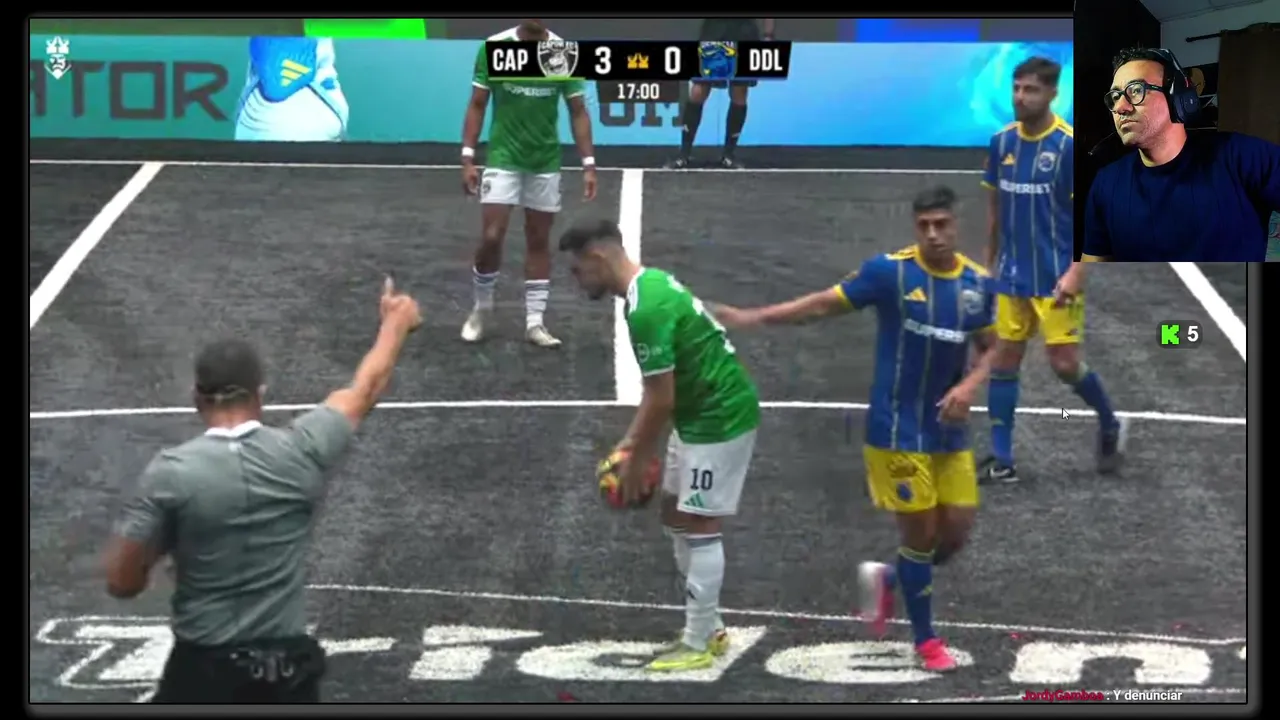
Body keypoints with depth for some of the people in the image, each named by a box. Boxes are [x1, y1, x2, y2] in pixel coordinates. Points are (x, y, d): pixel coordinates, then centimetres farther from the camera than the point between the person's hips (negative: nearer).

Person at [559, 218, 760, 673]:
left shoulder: (646, 310, -25)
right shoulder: (653, 283, 7)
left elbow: (661, 401, -22)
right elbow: (661, 387, 16)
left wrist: (636, 461, -10)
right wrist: (632, 440, 16)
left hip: (720, 418, -10)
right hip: (702, 413, 10)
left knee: (699, 526, -4)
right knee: (676, 514, 16)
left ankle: (698, 644, 4)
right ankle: (708, 627, 24)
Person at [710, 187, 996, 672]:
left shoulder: (978, 282, 0)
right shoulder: (890, 270, -13)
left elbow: (990, 349, 11)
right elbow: (825, 304, -7)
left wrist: (969, 386, -9)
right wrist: (753, 317, -12)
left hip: (949, 431, 5)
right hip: (898, 430, -5)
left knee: (956, 531, 6)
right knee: (920, 531, 0)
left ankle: (887, 579, 34)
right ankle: (926, 640, 18)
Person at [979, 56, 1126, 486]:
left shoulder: (1070, 146, -14)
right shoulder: (1002, 142, 3)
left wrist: (1076, 270, -22)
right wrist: (991, 263, 17)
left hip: (1056, 278, -5)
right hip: (1012, 277, 5)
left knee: (1064, 364, -5)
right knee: (1003, 362, 4)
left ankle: (1110, 425, 23)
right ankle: (1002, 461, 10)